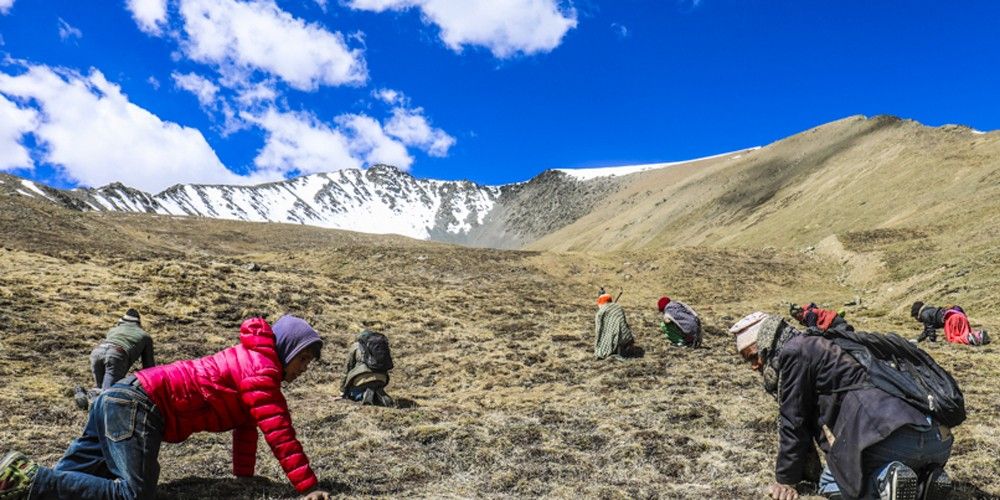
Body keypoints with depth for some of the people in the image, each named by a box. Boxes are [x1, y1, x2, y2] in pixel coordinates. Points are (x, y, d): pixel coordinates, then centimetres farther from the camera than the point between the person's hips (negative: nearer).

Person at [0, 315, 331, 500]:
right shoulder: (262, 371, -11)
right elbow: (279, 433, -17)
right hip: (137, 405, -10)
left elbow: (246, 426, 25)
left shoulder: (249, 361, 20)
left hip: (120, 400, 10)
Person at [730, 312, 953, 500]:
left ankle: (885, 481, -15)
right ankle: (925, 479, 6)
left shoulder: (793, 351, 0)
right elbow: (811, 419, 37)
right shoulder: (818, 347, 30)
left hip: (895, 436, -9)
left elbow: (793, 422, 1)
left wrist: (785, 480, 11)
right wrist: (808, 472, 44)